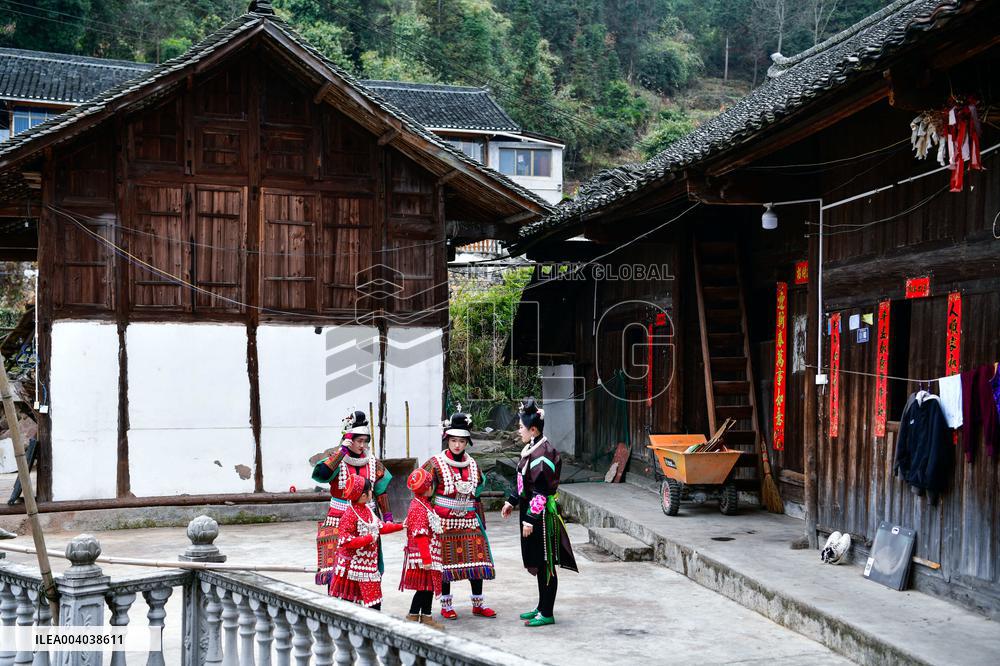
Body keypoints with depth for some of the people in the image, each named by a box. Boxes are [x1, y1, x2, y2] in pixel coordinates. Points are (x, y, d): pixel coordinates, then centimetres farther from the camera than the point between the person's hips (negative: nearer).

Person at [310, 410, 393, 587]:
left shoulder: (373, 463, 8)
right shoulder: (335, 458, -3)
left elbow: (381, 491, 14)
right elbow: (320, 474, -24)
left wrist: (387, 516, 10)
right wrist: (342, 451, -22)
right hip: (340, 522, -3)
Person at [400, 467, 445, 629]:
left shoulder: (422, 504, 12)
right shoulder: (419, 508, -19)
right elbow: (420, 536, -23)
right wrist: (426, 558, -24)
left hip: (430, 555, 10)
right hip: (423, 556, -10)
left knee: (429, 586, 14)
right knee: (424, 587, -4)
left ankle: (426, 616, 23)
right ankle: (413, 617, 4)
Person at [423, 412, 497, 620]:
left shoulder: (473, 465, 9)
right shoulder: (436, 464, -5)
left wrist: (481, 521, 16)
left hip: (469, 521, 4)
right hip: (444, 522, -4)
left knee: (477, 558, 2)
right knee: (445, 561, 1)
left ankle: (478, 603, 14)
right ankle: (446, 605, 13)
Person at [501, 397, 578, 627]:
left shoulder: (543, 454, -20)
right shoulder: (531, 449, 10)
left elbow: (541, 491, -22)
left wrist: (531, 519, -21)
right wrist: (512, 502, 20)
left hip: (542, 515, -10)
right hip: (532, 512, 10)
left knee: (545, 564, -1)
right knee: (538, 563, 17)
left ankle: (547, 614, 7)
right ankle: (542, 607, 27)